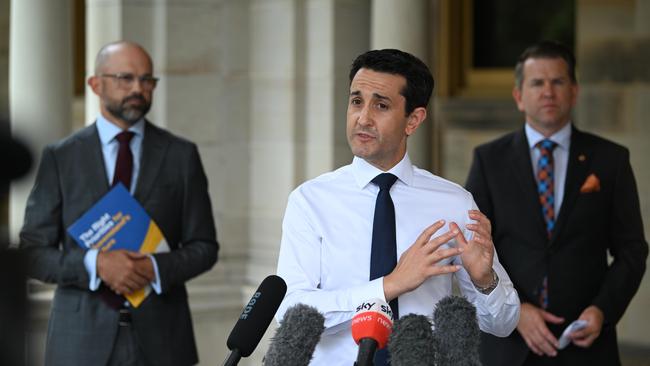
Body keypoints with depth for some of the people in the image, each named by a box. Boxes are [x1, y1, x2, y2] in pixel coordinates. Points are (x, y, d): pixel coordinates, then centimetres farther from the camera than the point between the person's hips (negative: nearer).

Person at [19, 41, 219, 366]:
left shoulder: (181, 155, 7)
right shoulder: (60, 157, 4)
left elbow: (204, 247, 8)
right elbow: (33, 253, 1)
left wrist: (156, 268, -12)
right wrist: (95, 263, -16)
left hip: (160, 339, 1)